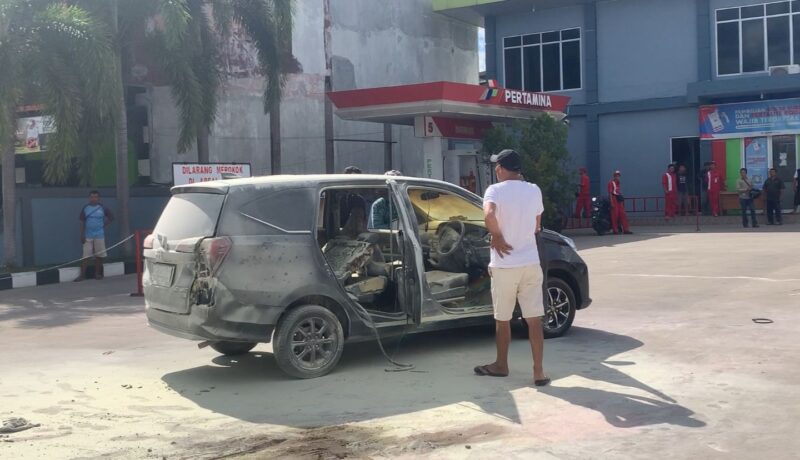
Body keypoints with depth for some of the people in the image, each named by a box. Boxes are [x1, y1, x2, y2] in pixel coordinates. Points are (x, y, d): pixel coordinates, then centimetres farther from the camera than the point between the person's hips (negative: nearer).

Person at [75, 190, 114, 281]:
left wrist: (104, 225, 3)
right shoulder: (85, 208, 2)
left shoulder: (102, 208, 0)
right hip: (88, 236, 0)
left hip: (99, 235, 0)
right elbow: (82, 222, 4)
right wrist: (82, 235, -1)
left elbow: (111, 218, 10)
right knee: (85, 256, -3)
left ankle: (97, 274, 15)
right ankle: (82, 275, -1)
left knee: (99, 255, 5)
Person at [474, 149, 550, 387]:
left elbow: (489, 214, -28)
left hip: (504, 265, -2)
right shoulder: (534, 190, 5)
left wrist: (498, 237, -13)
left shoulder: (495, 190, -8)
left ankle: (501, 365, 27)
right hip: (530, 263, 3)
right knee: (534, 319, 3)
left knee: (502, 319, 13)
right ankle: (539, 372, 1)